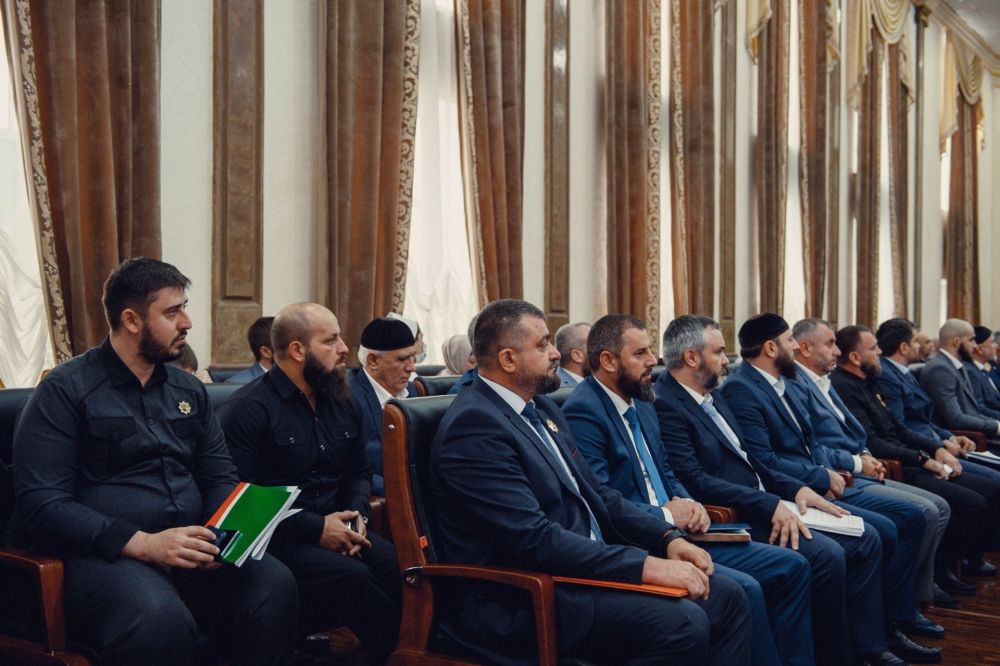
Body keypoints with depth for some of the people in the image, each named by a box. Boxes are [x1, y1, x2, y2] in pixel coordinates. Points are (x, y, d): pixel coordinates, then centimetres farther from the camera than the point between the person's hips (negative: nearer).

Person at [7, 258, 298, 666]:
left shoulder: (189, 390, 15)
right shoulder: (66, 390, -2)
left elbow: (221, 479, 17)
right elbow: (40, 503, -11)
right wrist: (142, 543, -22)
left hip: (190, 551, 5)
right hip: (106, 553, -5)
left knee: (276, 586, -23)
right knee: (160, 621, -37)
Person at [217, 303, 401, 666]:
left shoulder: (343, 403, 13)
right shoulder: (249, 408, -10)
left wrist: (357, 515, 0)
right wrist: (315, 528, -18)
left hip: (336, 528, 6)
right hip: (278, 540, -6)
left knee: (400, 566, -24)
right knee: (352, 577, -31)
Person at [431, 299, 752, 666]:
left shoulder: (541, 408, 12)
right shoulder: (473, 426, -18)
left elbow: (596, 492, 16)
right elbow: (534, 539, -25)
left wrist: (668, 536, 1)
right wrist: (647, 565, -25)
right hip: (523, 598, -9)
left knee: (726, 596, 2)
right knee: (682, 623, -24)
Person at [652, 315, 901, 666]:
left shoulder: (712, 396, 15)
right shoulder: (666, 406, -16)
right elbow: (693, 481, -24)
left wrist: (795, 488, 4)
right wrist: (770, 505, -24)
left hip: (764, 503, 10)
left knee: (865, 540, 5)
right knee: (826, 555, -25)